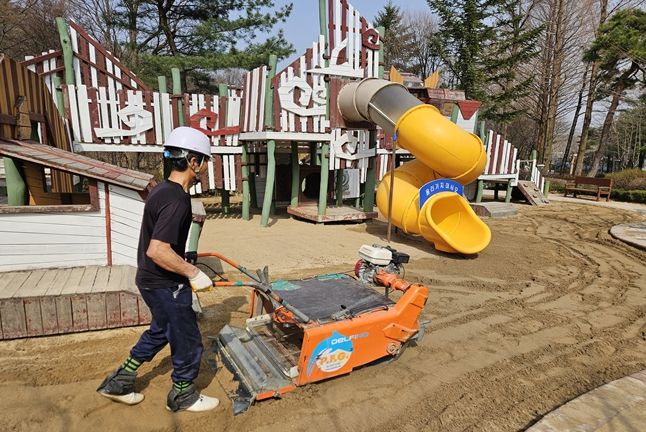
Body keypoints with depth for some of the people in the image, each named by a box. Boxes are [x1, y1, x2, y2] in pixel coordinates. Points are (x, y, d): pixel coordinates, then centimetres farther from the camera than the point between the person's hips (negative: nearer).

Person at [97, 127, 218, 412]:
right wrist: (193, 273, -23)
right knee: (188, 341, 11)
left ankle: (119, 382, 42)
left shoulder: (161, 190, 4)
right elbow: (157, 251, -34)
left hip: (151, 280, 10)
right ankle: (183, 396, 33)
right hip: (166, 285, -10)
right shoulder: (176, 200, -28)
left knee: (160, 331, 29)